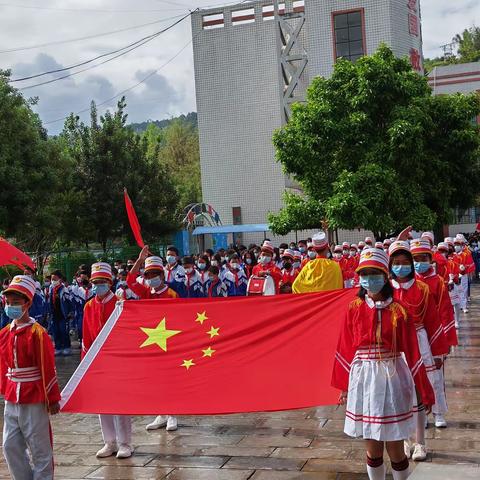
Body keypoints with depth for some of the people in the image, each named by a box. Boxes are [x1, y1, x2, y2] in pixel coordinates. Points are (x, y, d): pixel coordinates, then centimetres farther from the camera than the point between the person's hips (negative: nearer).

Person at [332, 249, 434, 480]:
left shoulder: (398, 311, -5)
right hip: (363, 380, 2)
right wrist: (343, 386, 6)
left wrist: (425, 389, -3)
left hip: (393, 380, -1)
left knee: (395, 449, 5)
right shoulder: (354, 309, 0)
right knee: (373, 450, 10)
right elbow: (345, 350, 5)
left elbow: (412, 352, -4)